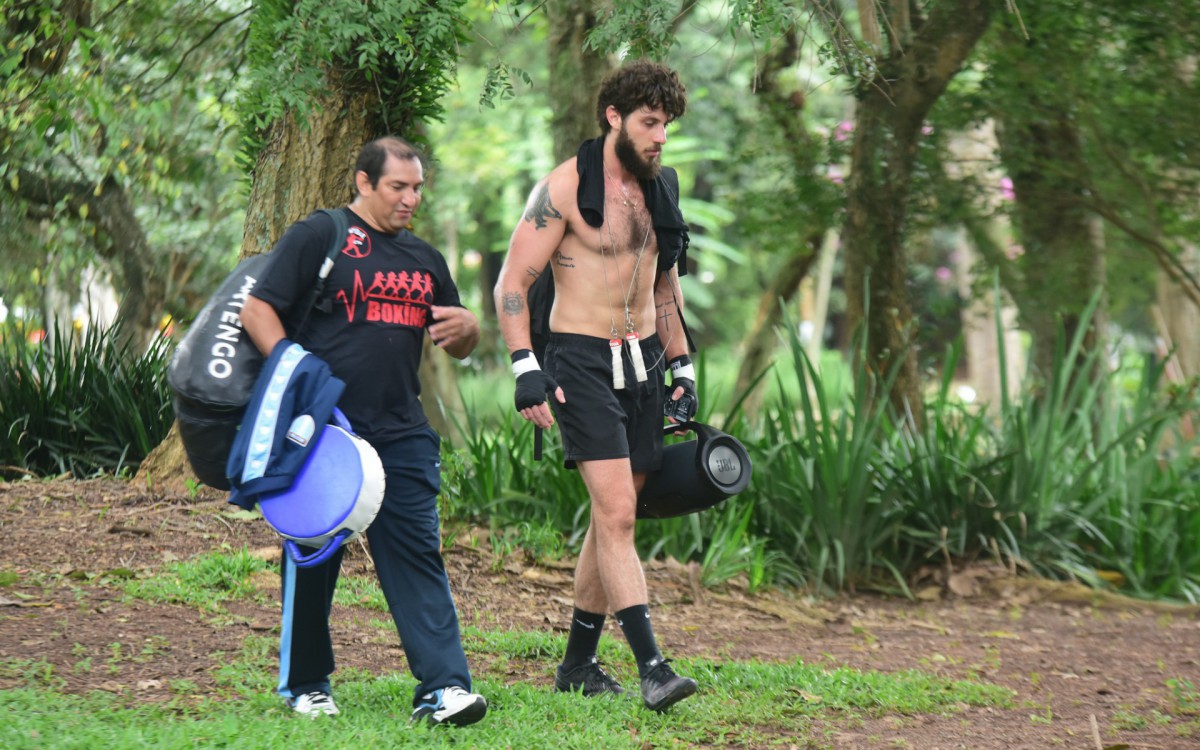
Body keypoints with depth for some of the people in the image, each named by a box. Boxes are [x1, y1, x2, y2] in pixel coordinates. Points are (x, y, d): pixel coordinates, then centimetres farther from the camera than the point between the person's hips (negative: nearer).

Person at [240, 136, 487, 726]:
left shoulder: (425, 259, 19)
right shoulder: (317, 236, -1)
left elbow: (458, 346, 27)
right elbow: (257, 310, -5)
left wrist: (465, 328, 2)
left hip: (401, 434, 5)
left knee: (417, 554, -4)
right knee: (312, 557, 4)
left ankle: (443, 687, -9)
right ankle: (304, 684, 19)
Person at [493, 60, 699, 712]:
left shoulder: (659, 188, 11)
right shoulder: (565, 187, -10)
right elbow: (512, 284, -10)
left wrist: (681, 366, 19)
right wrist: (525, 369, -19)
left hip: (642, 364, 7)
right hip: (581, 363, -7)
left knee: (613, 517, 10)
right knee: (617, 515, -15)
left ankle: (578, 663, 20)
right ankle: (652, 669, -20)